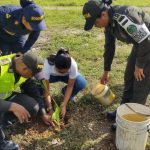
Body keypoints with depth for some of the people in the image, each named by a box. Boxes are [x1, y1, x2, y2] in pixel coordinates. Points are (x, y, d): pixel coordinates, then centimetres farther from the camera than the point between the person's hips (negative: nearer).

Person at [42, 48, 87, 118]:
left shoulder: (73, 65, -38)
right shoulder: (48, 65, -40)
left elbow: (70, 86, -26)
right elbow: (46, 88, -32)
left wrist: (64, 105, -29)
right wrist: (50, 108, -33)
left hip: (67, 76, 1)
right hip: (52, 75, 0)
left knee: (82, 83, -29)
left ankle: (66, 93, 4)